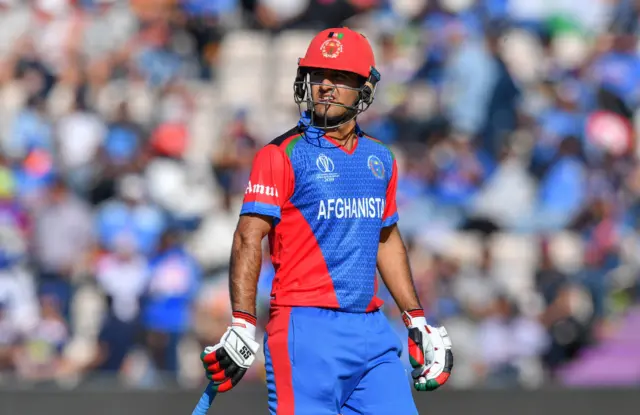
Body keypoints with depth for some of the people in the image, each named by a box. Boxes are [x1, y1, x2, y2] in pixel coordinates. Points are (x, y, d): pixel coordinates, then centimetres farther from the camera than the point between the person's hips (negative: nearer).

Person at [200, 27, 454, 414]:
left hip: (371, 330, 6)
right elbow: (249, 239, -10)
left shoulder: (380, 159, 15)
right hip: (307, 330, -6)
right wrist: (242, 325, -19)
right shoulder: (282, 155, -4)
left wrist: (417, 320, 25)